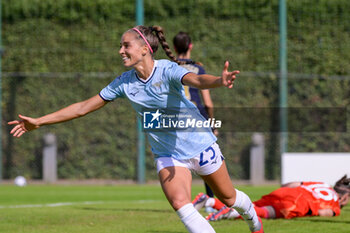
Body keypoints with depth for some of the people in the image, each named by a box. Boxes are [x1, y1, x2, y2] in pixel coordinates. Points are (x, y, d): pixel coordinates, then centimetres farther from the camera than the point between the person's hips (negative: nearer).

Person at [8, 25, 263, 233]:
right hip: (168, 155, 3)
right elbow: (84, 107, 0)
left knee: (229, 198, 15)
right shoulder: (124, 83, -8)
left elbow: (196, 80, -44)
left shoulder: (168, 71, -22)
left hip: (199, 144, -3)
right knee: (180, 203, -23)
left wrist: (219, 81, -68)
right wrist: (39, 121, -1)